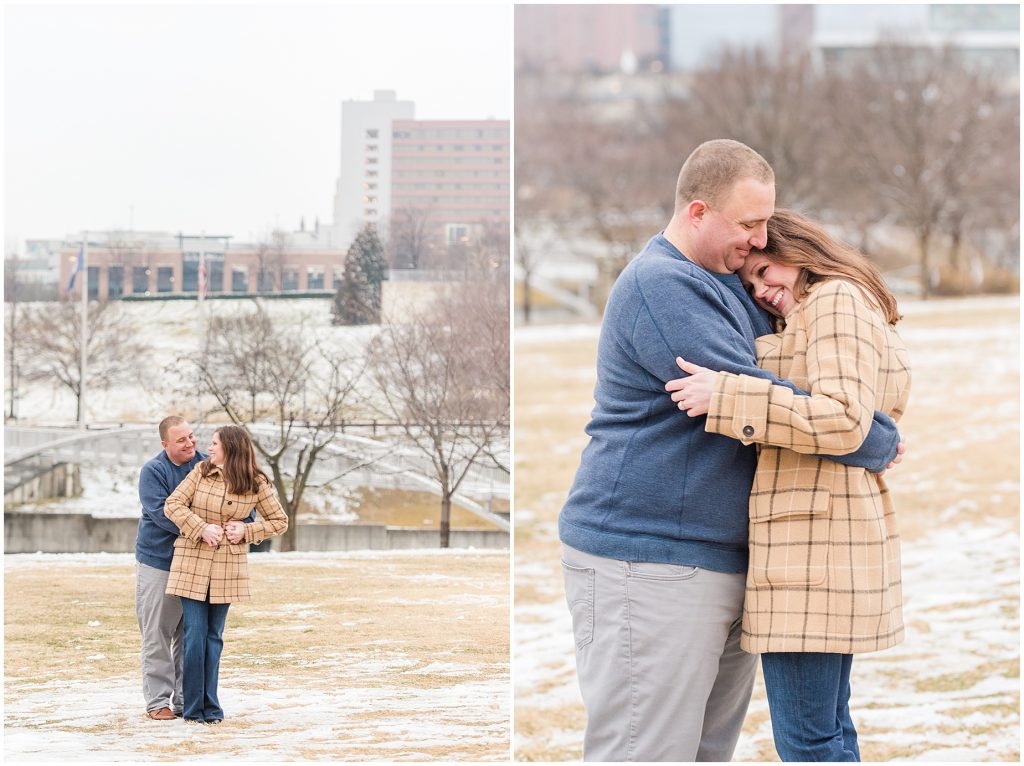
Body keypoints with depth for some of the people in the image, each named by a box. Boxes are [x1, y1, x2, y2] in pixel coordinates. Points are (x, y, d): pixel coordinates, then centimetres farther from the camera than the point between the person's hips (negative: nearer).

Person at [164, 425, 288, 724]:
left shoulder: (256, 484, -2)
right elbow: (173, 505, -5)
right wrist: (202, 528, -16)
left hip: (227, 566, 0)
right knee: (195, 633, -3)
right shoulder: (201, 471, -2)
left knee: (214, 635, 7)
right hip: (192, 561, 0)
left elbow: (279, 521, 6)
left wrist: (247, 531, -8)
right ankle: (193, 706, 4)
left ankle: (210, 705, 14)